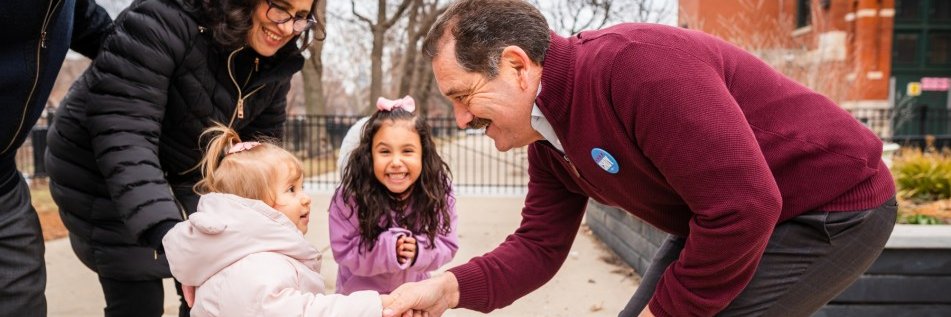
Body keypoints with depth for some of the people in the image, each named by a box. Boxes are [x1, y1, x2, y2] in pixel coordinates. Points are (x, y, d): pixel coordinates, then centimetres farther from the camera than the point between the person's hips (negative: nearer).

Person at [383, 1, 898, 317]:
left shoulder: (635, 65, -31)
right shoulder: (547, 135, -1)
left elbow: (743, 207, -33)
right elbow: (538, 246, -1)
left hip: (834, 206, -9)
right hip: (749, 215, 9)